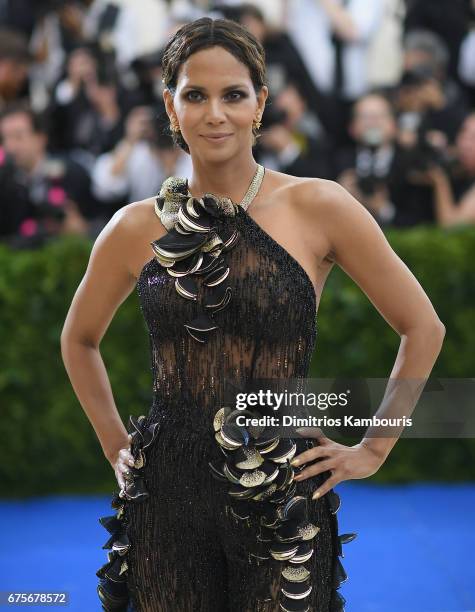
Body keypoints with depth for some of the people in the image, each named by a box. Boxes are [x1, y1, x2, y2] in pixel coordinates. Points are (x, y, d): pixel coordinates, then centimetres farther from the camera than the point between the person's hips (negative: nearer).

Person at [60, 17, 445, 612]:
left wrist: (372, 451, 2)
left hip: (285, 502, -2)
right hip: (167, 501, 2)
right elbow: (79, 340, 20)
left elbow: (422, 328, 2)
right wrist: (117, 447, 12)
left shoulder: (317, 207, -5)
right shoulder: (137, 228, 2)